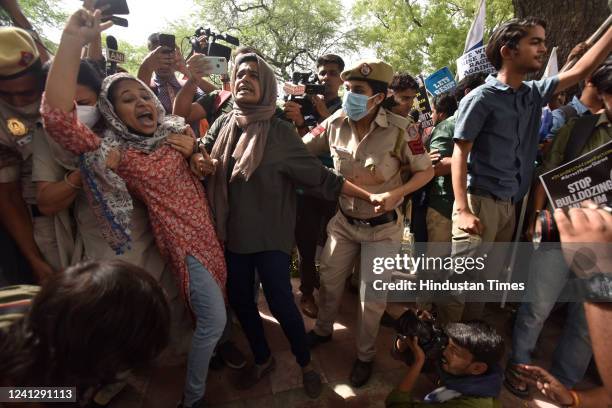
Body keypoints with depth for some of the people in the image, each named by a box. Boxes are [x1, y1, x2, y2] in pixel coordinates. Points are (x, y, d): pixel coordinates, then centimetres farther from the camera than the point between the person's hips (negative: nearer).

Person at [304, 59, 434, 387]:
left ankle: (365, 356, 38)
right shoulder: (336, 123, -10)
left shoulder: (398, 129, -20)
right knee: (328, 281, 17)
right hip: (344, 221, 3)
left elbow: (426, 171, -11)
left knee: (373, 297, 12)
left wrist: (395, 194, -26)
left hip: (382, 227, -3)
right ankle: (323, 330, 48)